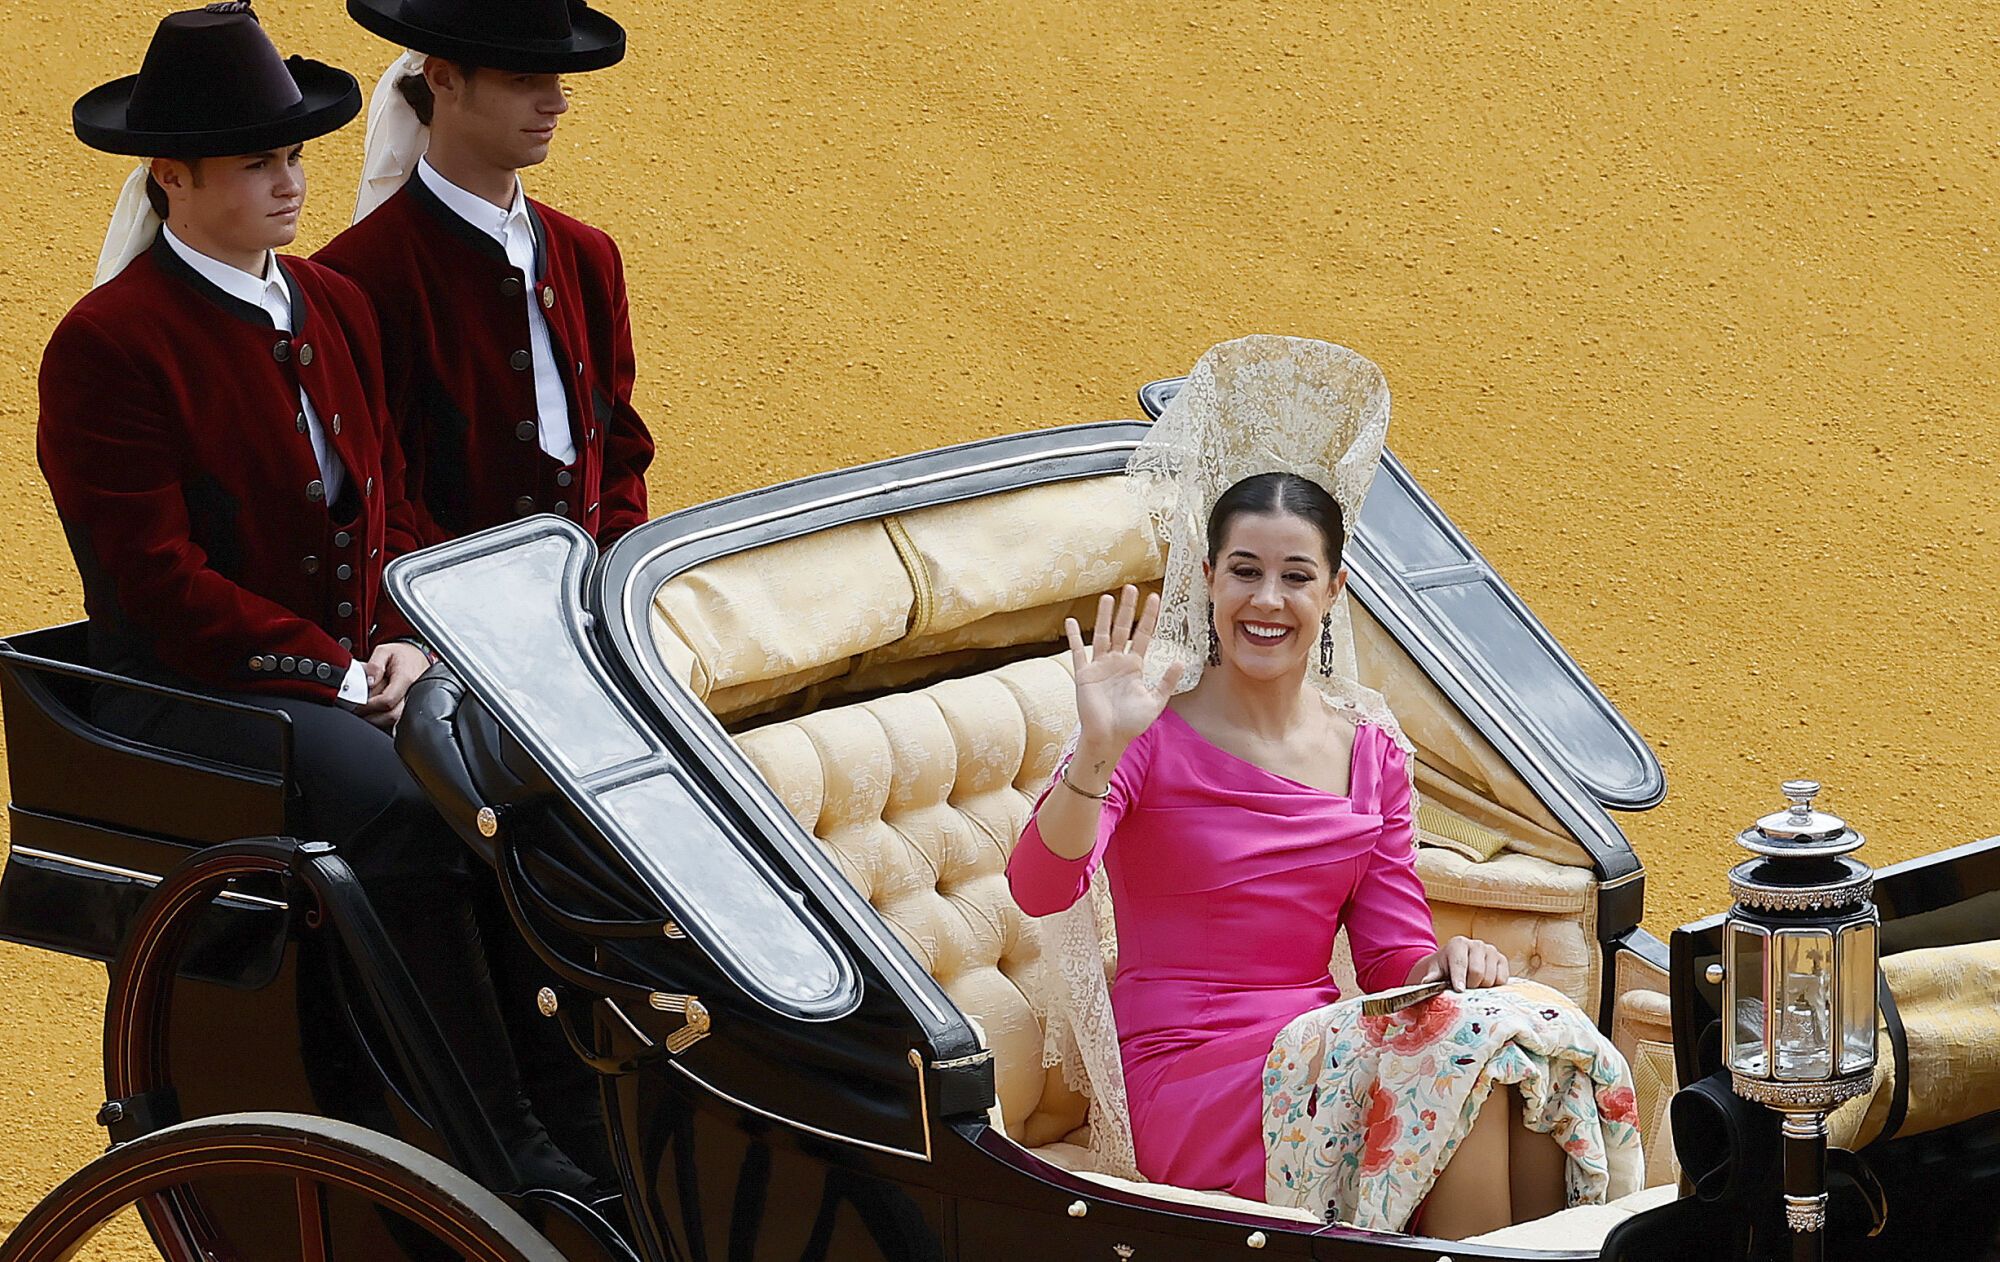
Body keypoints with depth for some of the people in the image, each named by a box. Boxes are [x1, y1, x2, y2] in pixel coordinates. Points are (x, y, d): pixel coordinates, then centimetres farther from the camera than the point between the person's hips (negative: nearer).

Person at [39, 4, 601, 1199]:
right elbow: (161, 578, -13)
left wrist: (407, 641, -1)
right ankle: (503, 1138, -28)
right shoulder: (106, 347, -9)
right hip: (191, 696, -7)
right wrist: (336, 673, -16)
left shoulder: (336, 306, 15)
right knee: (403, 806, -32)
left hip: (356, 666, 7)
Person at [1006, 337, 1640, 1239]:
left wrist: (1444, 963, -12)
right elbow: (1039, 888, -21)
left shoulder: (1369, 750, 11)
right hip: (1187, 1088, -5)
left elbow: (1388, 953, 12)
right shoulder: (1154, 734, -5)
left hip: (1320, 1056, 5)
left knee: (1538, 1043, -23)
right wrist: (1099, 752, -37)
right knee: (1470, 1049, -26)